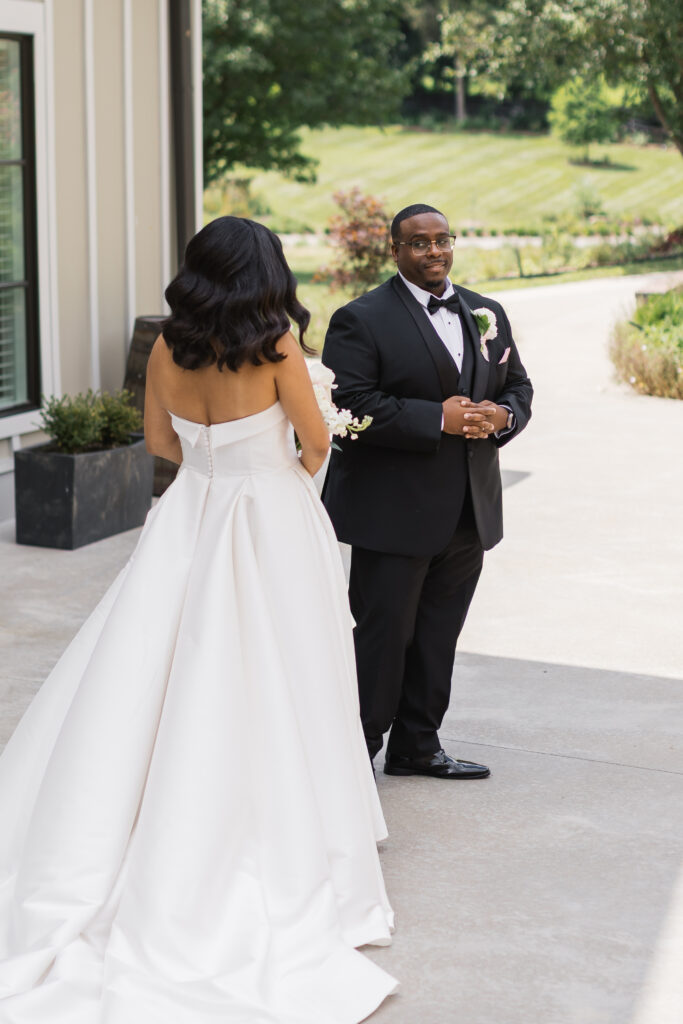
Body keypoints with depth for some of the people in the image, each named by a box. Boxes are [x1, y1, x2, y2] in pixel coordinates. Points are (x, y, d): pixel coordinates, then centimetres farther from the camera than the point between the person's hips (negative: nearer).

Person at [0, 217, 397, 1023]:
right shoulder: (277, 348, -14)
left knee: (144, 688, 10)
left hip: (192, 519, 4)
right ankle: (285, 860, 13)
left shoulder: (167, 349, -1)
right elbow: (316, 442, -4)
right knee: (263, 699, 3)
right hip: (273, 528, -4)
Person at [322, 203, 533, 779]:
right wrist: (437, 419, -22)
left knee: (439, 637, 14)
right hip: (394, 512, -6)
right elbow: (350, 405, -18)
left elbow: (518, 386, 17)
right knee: (383, 634, 0)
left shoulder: (487, 314, 13)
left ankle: (417, 746, 28)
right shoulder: (361, 320, -8)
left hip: (469, 512, 6)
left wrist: (501, 416, -7)